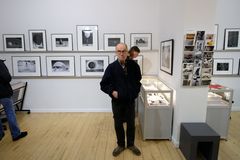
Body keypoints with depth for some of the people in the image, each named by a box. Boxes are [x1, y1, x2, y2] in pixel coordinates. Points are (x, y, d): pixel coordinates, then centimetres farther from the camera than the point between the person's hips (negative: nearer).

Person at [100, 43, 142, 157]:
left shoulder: (134, 65, -5)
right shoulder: (111, 67, -10)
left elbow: (138, 80, 11)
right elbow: (103, 84, -3)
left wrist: (135, 92, 2)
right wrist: (112, 92, -14)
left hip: (130, 101, 1)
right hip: (117, 101, -1)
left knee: (131, 124, 15)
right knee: (118, 124, 14)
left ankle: (131, 144, 37)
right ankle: (120, 145, 36)